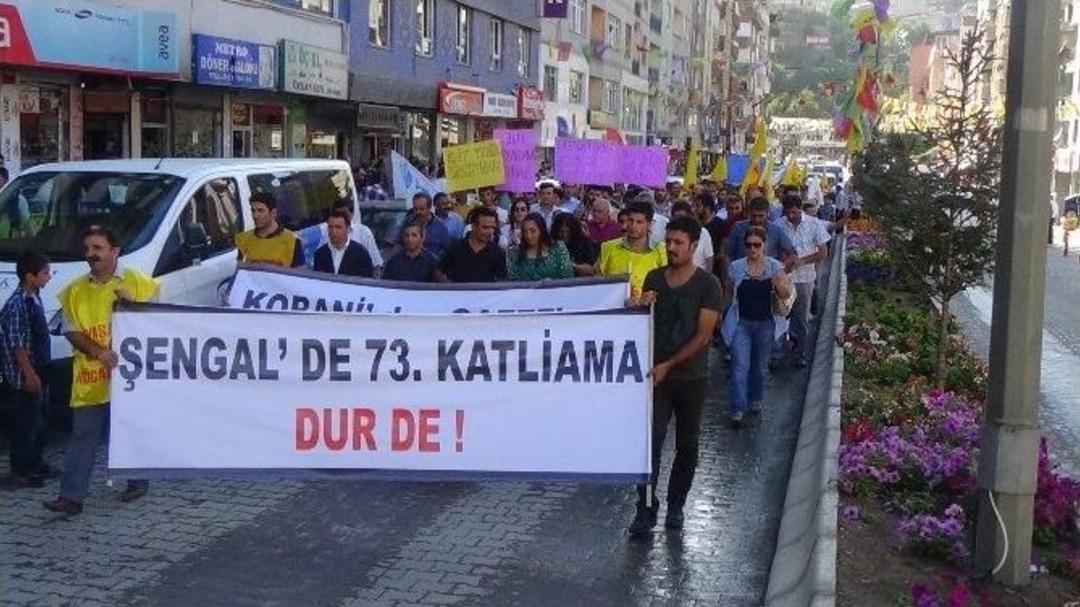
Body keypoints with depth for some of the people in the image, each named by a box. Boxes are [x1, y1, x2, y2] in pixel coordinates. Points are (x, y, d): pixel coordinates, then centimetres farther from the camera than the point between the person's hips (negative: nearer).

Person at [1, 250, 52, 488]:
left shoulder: (34, 298, 8)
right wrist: (29, 374, -20)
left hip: (37, 372, 9)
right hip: (23, 376, -9)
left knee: (36, 419, 17)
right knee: (23, 423, 0)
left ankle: (34, 463, 29)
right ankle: (20, 472, 9)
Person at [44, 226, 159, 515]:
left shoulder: (138, 283, -1)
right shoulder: (75, 290, 9)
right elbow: (71, 331, 3)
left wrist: (131, 304, -19)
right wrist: (99, 352, -13)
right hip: (89, 380, 2)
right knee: (83, 437, 1)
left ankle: (137, 483, 28)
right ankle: (71, 496, 2)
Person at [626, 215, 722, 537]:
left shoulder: (707, 285, -7)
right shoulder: (654, 278, 5)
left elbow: (703, 335, -12)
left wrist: (668, 365, -16)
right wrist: (638, 307, -11)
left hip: (691, 377, -2)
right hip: (657, 374, 2)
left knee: (686, 446, 9)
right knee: (650, 441, -8)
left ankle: (675, 506, 24)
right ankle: (645, 510, -4)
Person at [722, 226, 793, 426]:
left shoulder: (775, 267, -2)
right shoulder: (736, 267, -1)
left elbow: (786, 295, -8)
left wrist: (778, 282, -28)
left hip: (764, 324, 1)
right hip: (741, 323, -1)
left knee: (759, 366, 15)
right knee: (740, 366, -8)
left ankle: (755, 400, 36)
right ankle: (738, 409, -7)